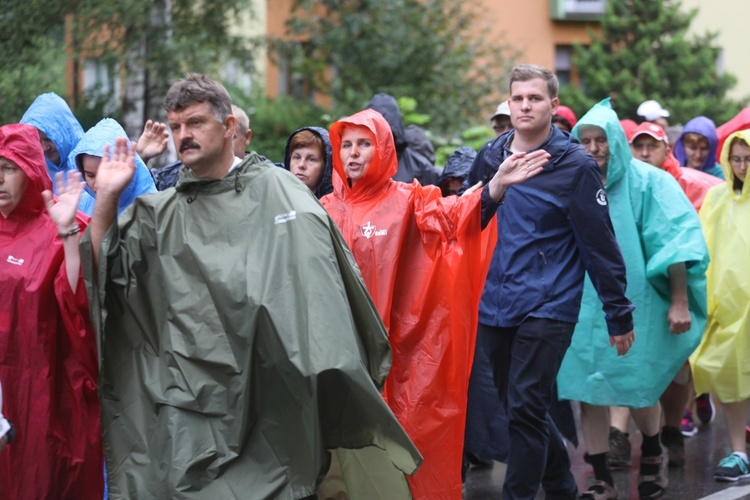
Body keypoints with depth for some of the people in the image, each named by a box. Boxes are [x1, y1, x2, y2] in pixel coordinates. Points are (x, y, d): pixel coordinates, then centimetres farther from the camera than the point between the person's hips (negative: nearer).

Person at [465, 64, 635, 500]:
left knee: (526, 410, -10)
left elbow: (601, 244, -7)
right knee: (519, 407, 14)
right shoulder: (489, 158, 7)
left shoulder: (574, 166, -8)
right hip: (495, 306, 6)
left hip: (548, 306, -6)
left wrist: (619, 314, -6)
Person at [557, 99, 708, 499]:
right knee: (588, 392, 2)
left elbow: (676, 240, -9)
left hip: (634, 305, -3)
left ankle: (652, 454, 32)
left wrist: (680, 302, -15)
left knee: (638, 390, 2)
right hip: (583, 308, 3)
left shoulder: (646, 183, -5)